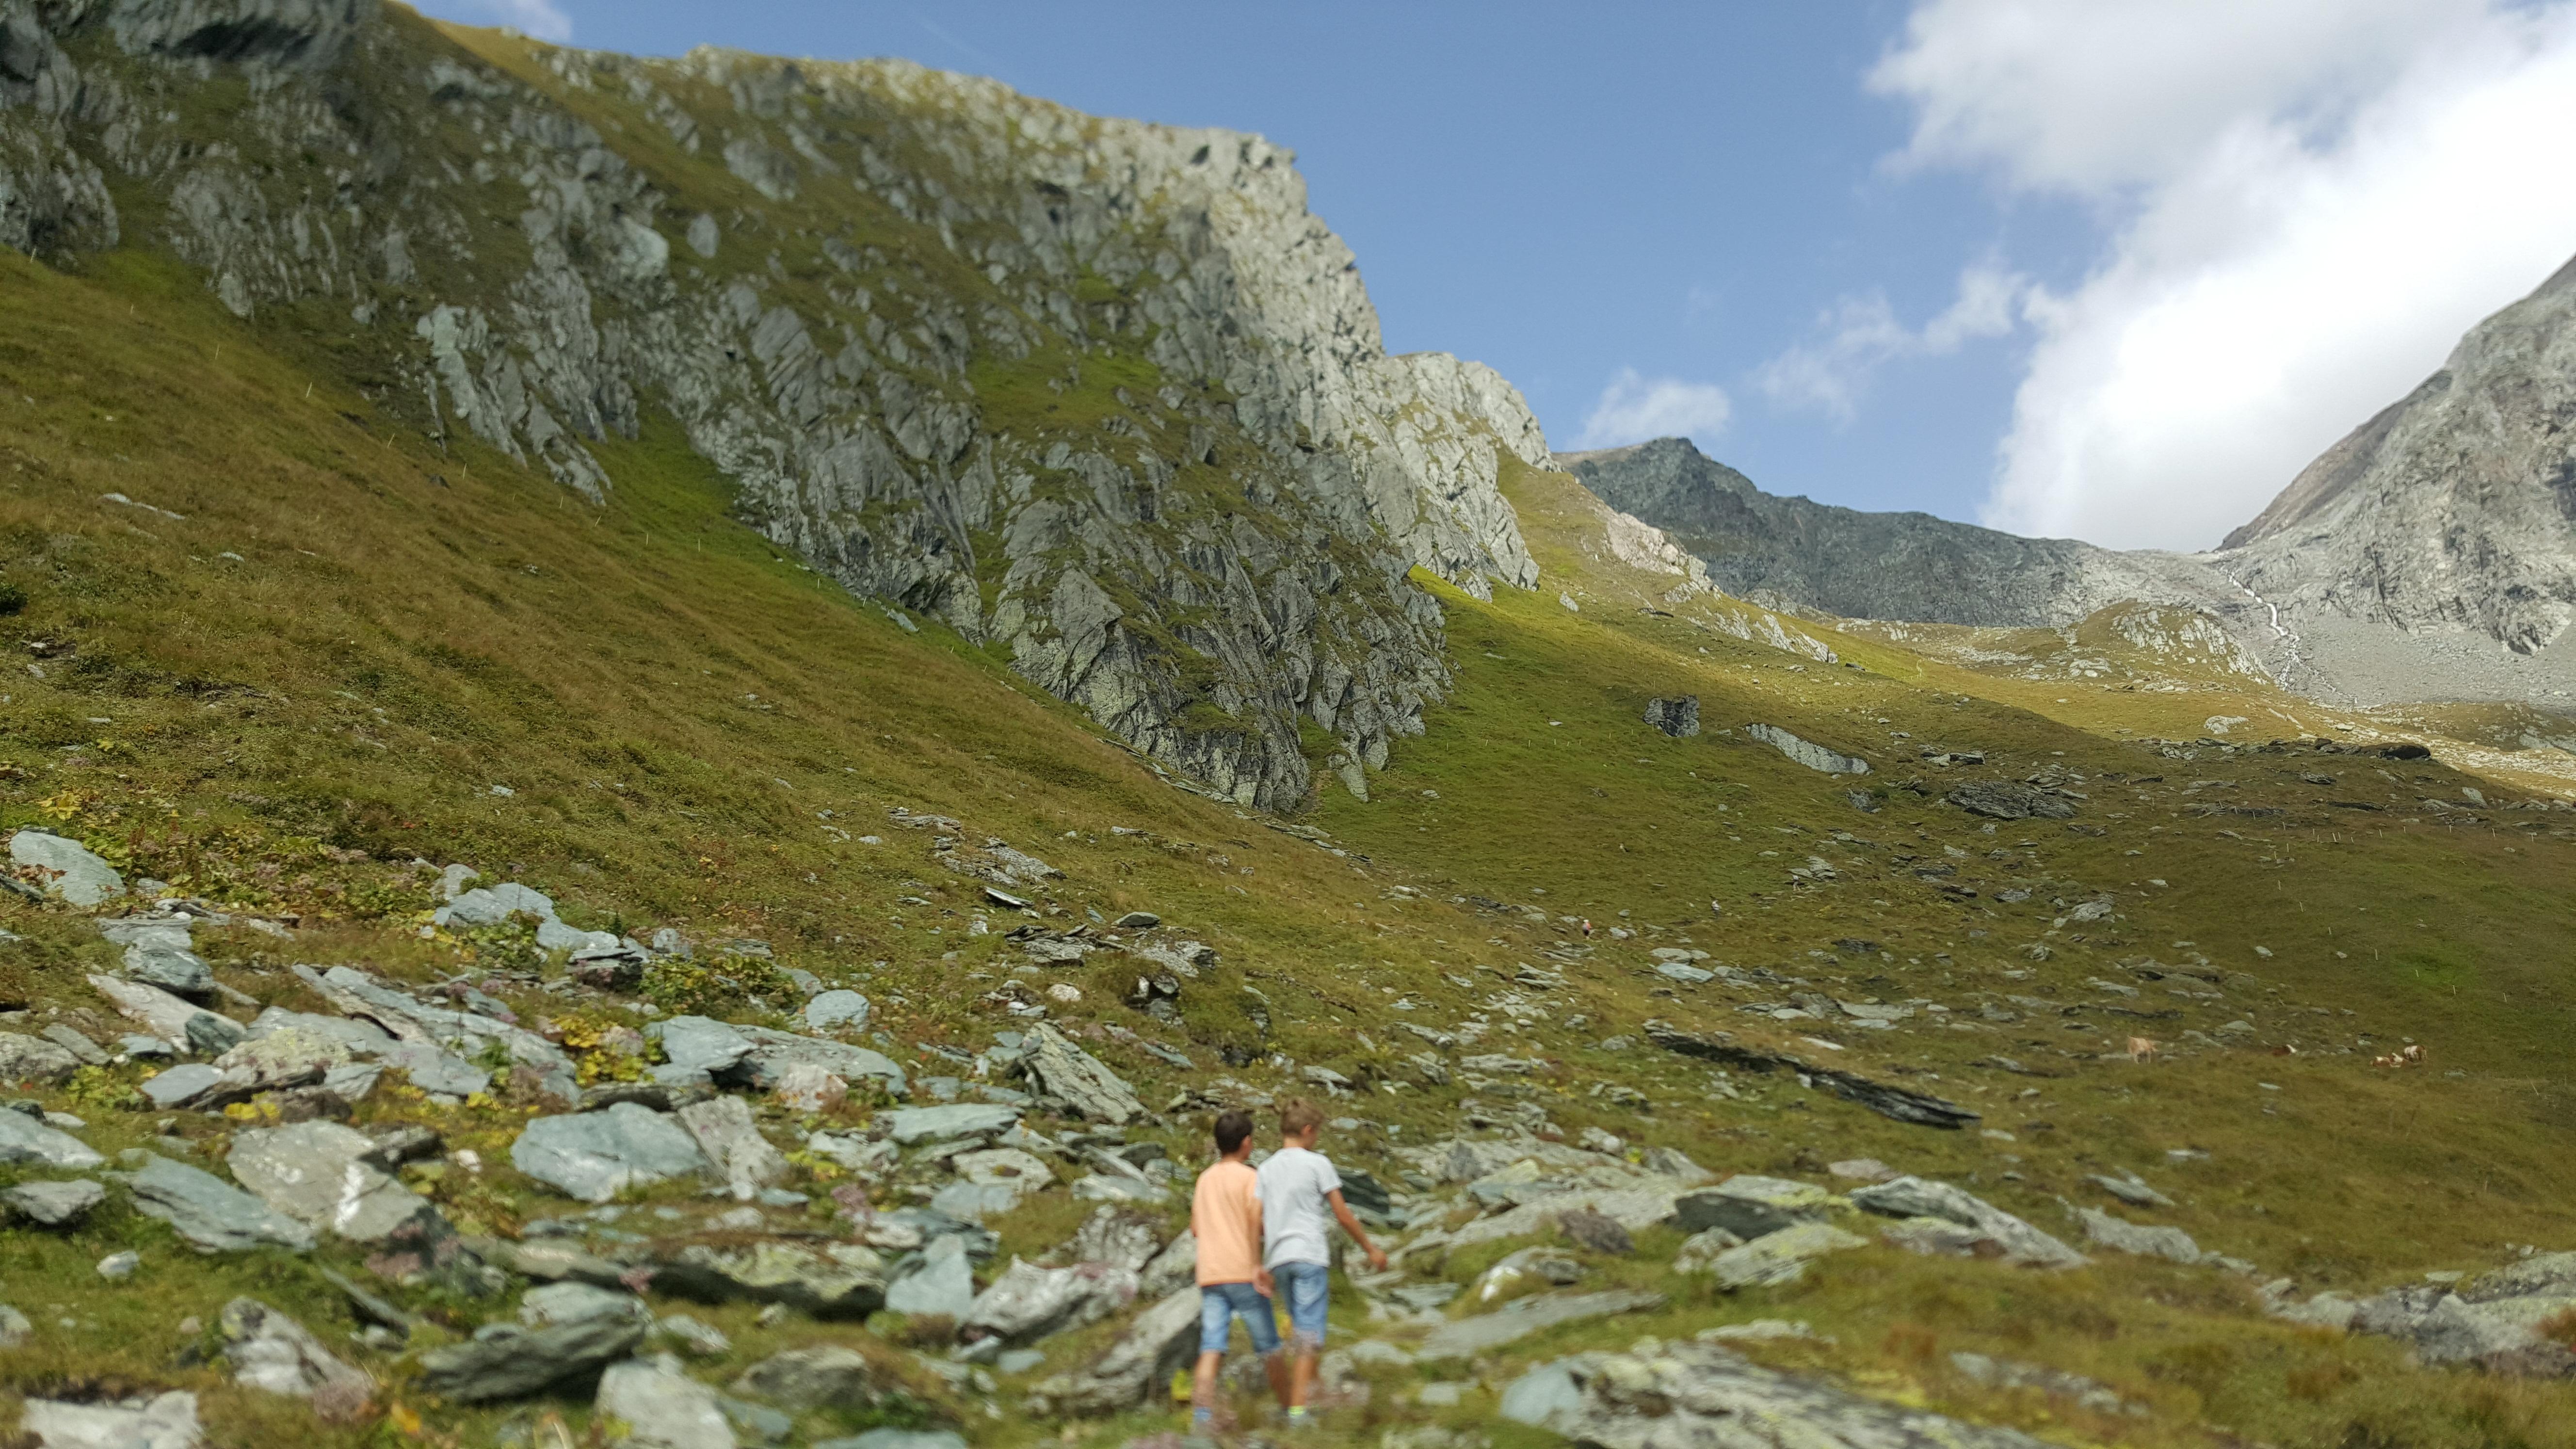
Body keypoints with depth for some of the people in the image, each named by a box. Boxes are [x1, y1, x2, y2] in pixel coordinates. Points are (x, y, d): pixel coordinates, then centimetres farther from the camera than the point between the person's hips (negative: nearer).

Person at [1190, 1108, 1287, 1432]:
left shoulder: (1205, 1179, 15)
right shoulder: (1249, 1177, -3)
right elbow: (1256, 1217, -18)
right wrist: (1257, 1264, -14)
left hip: (1209, 1275, 4)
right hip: (1243, 1274, -4)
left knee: (1210, 1350, -6)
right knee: (1270, 1348, 10)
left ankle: (1202, 1417, -22)